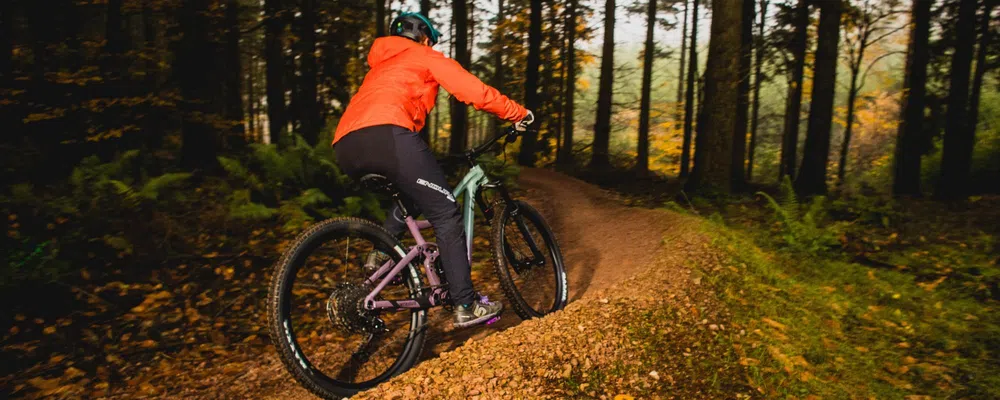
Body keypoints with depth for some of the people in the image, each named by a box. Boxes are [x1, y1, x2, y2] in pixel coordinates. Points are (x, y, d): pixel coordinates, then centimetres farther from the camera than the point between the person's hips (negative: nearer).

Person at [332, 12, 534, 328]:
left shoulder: (381, 65, 41)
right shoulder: (426, 57, 20)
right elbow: (475, 92, 11)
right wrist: (520, 114, 23)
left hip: (345, 147, 8)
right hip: (385, 134, -8)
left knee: (406, 199, 32)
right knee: (446, 214, 0)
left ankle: (380, 257, 17)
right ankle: (466, 306, 0)